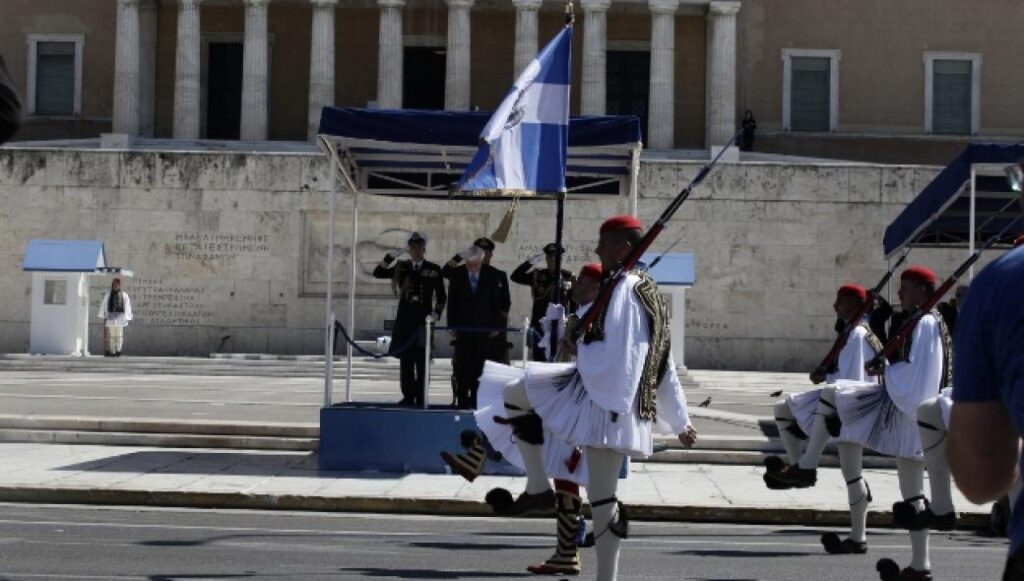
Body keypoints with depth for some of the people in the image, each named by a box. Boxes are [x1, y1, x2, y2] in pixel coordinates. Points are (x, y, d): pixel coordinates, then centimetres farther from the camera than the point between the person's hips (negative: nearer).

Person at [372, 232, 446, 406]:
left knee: (422, 362, 0)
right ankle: (408, 396, 9)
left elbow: (441, 296, 7)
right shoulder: (401, 267, 9)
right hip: (404, 320, 2)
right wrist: (388, 259, -12)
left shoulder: (434, 270, 4)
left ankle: (421, 398, 5)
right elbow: (377, 273, 2)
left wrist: (436, 312, -7)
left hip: (423, 321, -2)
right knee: (406, 361, 3)